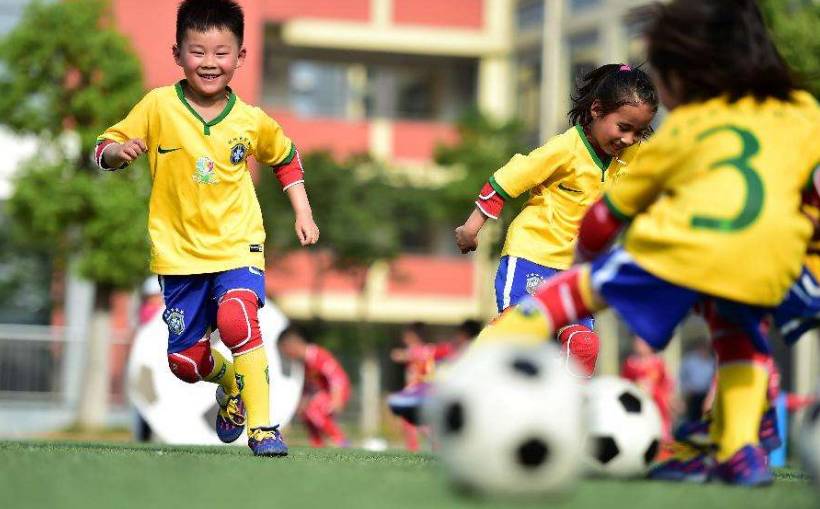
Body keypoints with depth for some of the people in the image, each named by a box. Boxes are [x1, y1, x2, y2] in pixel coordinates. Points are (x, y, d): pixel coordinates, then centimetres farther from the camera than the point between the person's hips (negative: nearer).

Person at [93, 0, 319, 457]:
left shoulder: (252, 121, -1)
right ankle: (230, 383, 39)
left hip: (238, 246, -1)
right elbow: (106, 149, -5)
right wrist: (118, 150, -27)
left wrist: (303, 212, 13)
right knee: (184, 360, 4)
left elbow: (286, 158, 19)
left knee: (236, 320, -29)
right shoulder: (158, 106, -6)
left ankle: (262, 427, -20)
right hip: (180, 250, 1)